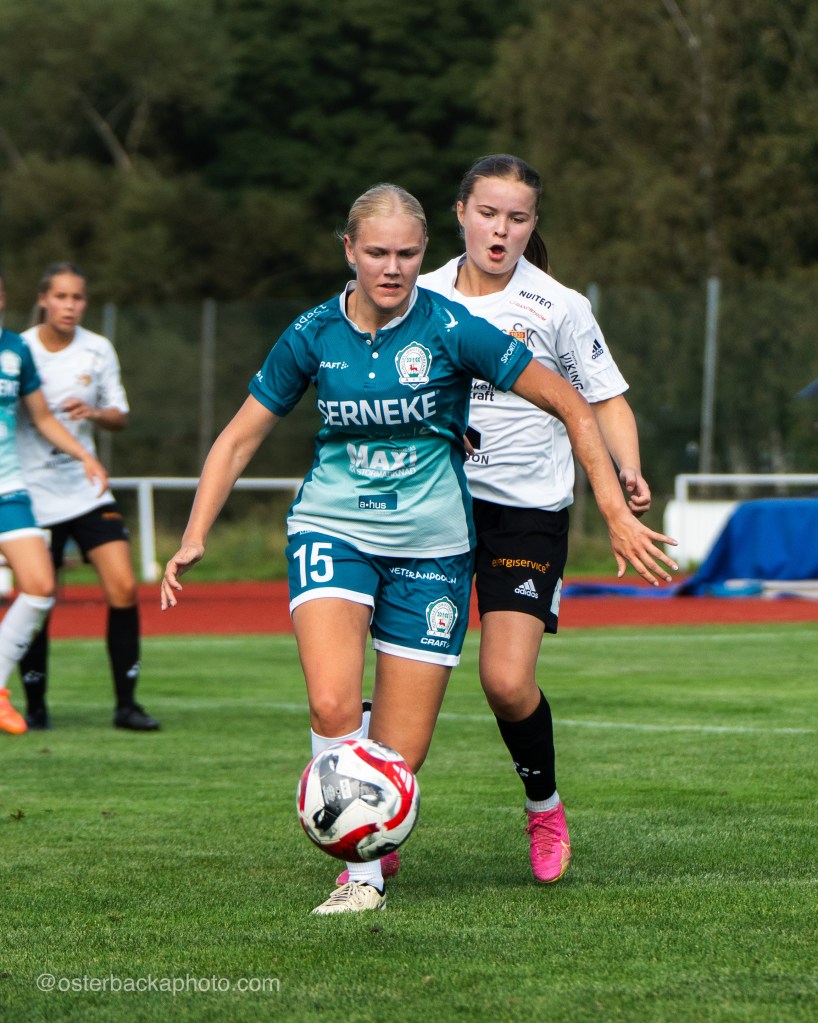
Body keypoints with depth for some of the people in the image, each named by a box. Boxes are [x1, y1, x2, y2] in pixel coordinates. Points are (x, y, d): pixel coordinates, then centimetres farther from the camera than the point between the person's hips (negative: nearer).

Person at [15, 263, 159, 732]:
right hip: (34, 495, -2)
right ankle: (36, 706, 17)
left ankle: (126, 703, -3)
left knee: (124, 588, -11)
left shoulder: (98, 350, 2)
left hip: (87, 489, 3)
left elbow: (120, 416, 9)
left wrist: (94, 413, -11)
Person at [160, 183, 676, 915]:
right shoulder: (314, 334, -3)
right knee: (332, 705, -24)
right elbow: (240, 438, 7)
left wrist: (615, 510, -8)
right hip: (332, 531, 1)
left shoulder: (450, 328, -11)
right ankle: (362, 876, -10)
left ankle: (374, 846, 27)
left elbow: (571, 405, -5)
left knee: (401, 754, -2)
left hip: (431, 547, -1)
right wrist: (195, 537, -3)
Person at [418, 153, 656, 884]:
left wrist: (628, 473, -13)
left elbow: (605, 399, 3)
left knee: (507, 681, -12)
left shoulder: (559, 307, -2)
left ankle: (545, 808, 16)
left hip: (527, 513, -3)